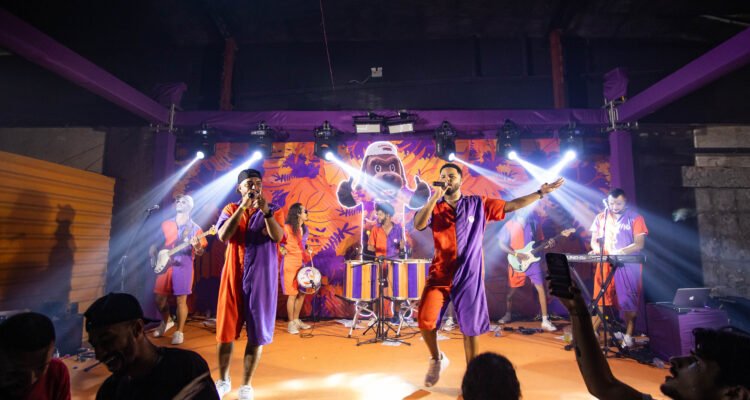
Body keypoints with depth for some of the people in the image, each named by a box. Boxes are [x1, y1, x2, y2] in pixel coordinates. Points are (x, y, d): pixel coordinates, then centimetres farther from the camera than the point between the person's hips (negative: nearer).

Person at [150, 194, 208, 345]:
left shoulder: (194, 228, 1)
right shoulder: (166, 224, 12)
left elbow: (200, 253, -3)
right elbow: (157, 243, 16)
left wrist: (198, 247, -25)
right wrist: (153, 252, -3)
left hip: (183, 266, -4)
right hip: (165, 265, 4)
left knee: (181, 300, -4)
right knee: (160, 299, 9)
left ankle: (179, 332, 9)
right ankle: (166, 321, 36)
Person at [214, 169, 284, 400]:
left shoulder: (273, 211, 3)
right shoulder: (231, 209, 6)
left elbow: (277, 237, -15)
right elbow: (223, 236, -12)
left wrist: (266, 211, -28)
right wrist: (242, 207, -19)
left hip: (261, 277, -1)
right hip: (233, 276, 2)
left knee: (257, 332, 3)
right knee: (226, 328, 10)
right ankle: (223, 380, 31)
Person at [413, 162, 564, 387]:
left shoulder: (478, 205, 4)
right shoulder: (434, 207, 4)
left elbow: (511, 205, 8)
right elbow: (418, 225, -14)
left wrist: (541, 192, 6)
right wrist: (434, 198, -20)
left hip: (469, 276, 0)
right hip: (439, 275, 0)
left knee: (471, 328, 10)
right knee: (425, 320, -10)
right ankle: (437, 359, 20)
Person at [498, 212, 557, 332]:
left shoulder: (534, 224, 2)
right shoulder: (509, 225, -6)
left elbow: (539, 243, 9)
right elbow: (502, 245, -7)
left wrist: (548, 244, -12)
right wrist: (516, 254, -18)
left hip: (533, 261, 2)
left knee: (541, 289, -5)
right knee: (511, 291, 11)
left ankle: (545, 321, 5)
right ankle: (507, 315, 31)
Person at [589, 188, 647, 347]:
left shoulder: (635, 218, -1)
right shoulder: (600, 218, 9)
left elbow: (639, 244, -8)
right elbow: (594, 241, 10)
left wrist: (619, 252, -22)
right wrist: (597, 249, -12)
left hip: (628, 266, -2)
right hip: (605, 265, 2)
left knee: (629, 302, 3)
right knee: (600, 301, 1)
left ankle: (628, 336, 16)